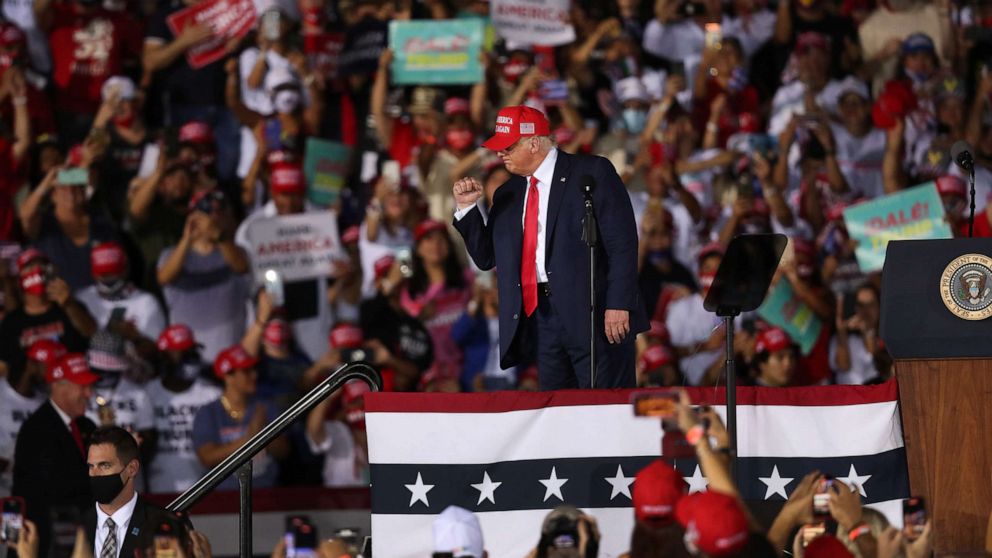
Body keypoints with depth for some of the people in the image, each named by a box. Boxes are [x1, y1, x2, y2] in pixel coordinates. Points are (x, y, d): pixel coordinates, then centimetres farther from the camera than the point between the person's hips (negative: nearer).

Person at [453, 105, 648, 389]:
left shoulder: (592, 173, -2)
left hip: (593, 313, -6)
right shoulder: (508, 194, 17)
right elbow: (487, 257, 19)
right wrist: (466, 208, 6)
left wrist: (618, 305, -16)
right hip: (541, 317, 6)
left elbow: (622, 242, -8)